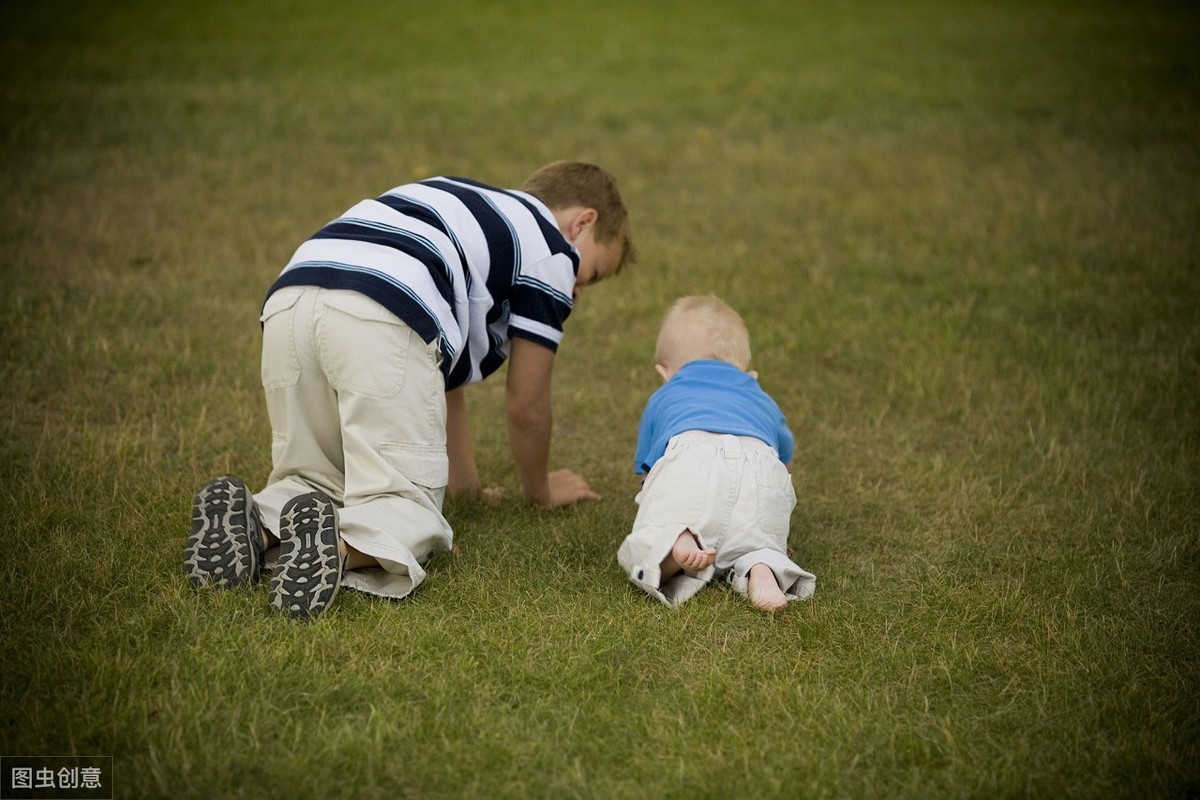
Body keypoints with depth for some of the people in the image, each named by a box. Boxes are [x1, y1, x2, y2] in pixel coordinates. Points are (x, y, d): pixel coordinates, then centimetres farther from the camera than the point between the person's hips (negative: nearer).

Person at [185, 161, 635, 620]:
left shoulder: (470, 212, 40)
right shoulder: (553, 249, 18)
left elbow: (445, 379, 46)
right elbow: (525, 407, 20)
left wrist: (467, 483, 56)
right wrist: (541, 489, 40)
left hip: (287, 301, 7)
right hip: (381, 320, -7)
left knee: (312, 480, 22)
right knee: (404, 497, 1)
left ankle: (255, 525, -8)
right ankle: (339, 548, -29)